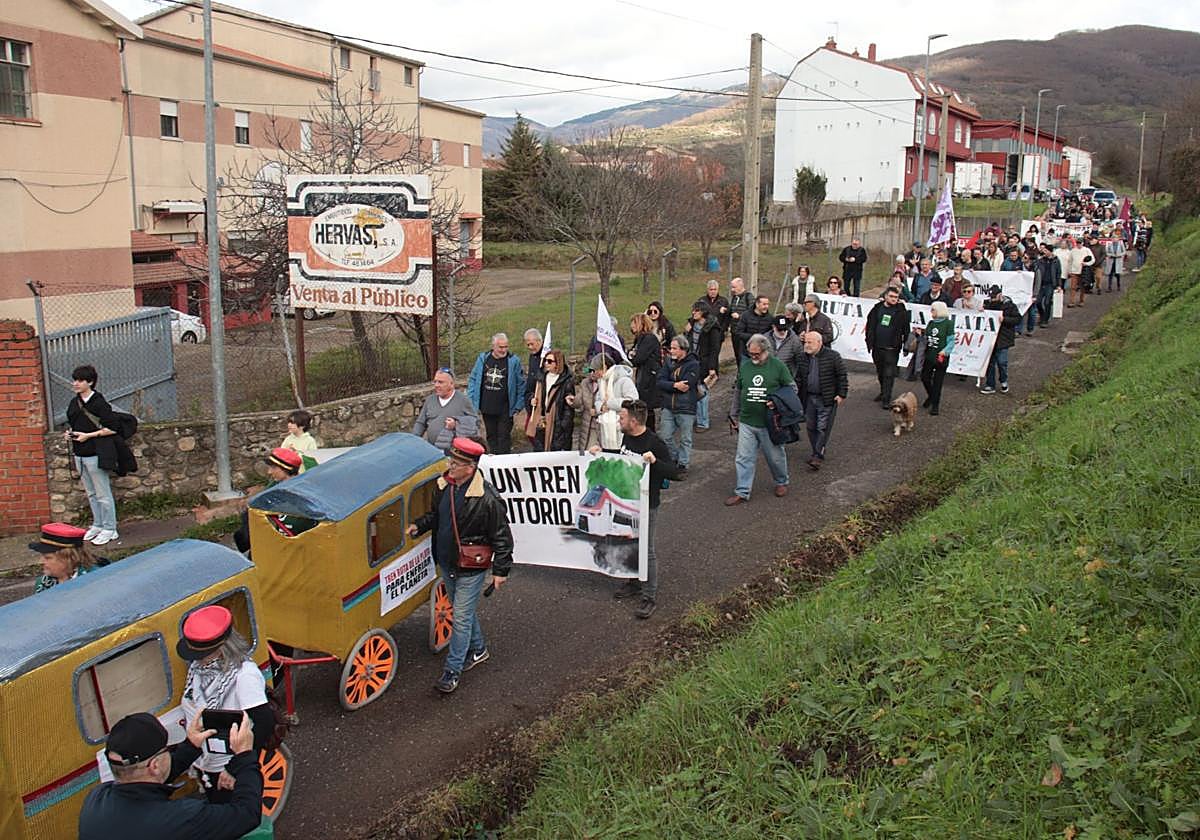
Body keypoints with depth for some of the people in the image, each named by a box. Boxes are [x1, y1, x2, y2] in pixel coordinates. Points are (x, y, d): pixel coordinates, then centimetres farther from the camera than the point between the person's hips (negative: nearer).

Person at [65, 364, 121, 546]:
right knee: (91, 493, 17)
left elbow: (112, 428, -17)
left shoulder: (99, 403, -14)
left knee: (103, 494, -1)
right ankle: (97, 525, 28)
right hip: (79, 454, 8)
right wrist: (69, 432, 4)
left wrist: (88, 435, -18)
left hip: (95, 454, -8)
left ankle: (109, 530, 7)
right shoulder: (74, 403, 10)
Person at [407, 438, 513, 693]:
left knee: (462, 618, 0)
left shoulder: (486, 498, -24)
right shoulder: (443, 485, -3)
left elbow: (501, 536, -16)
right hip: (447, 564, 7)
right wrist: (419, 526, -1)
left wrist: (501, 570, -13)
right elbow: (435, 515, 17)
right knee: (464, 611, 23)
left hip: (471, 568, -7)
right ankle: (478, 649, 43)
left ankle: (452, 670, 11)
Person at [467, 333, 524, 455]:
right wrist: (471, 401, 3)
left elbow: (521, 385, -2)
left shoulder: (514, 361, -4)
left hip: (505, 409, -3)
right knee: (491, 437, 12)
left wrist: (518, 406, -6)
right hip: (487, 408, 3)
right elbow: (473, 379, 10)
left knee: (504, 437, 0)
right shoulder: (483, 358, 4)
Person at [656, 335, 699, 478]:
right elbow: (660, 382, -4)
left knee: (685, 439, 7)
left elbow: (686, 385, -20)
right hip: (668, 407, 5)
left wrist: (668, 385, -11)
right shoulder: (669, 362, 6)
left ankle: (683, 465, 20)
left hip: (686, 409, -5)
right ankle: (673, 459, 31)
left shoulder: (693, 364, -10)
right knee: (665, 437, 10)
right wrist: (675, 385, -19)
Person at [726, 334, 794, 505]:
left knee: (775, 456, 14)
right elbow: (737, 392, 14)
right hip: (746, 422, 2)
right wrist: (733, 416, 16)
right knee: (744, 458, 1)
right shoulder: (744, 367, 3)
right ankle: (742, 492, 8)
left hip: (770, 423, -2)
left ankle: (781, 482, 38)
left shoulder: (778, 366, -6)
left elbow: (791, 387, 2)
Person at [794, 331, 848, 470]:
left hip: (827, 399, -5)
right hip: (809, 398, 5)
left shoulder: (833, 356, -10)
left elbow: (842, 376, -6)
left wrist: (841, 394, -9)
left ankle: (819, 456, -2)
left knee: (823, 428, -6)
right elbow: (798, 378, 14)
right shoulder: (803, 358, 5)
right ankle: (816, 452, 26)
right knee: (811, 427, 11)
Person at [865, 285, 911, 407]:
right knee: (880, 373, 19)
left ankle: (886, 400, -3)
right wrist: (869, 342, 4)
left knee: (889, 374, -6)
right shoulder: (877, 308, 4)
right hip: (877, 347, 4)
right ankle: (883, 392, 38)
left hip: (891, 349, -4)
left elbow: (906, 329, -2)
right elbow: (870, 326, 8)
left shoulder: (901, 311, -4)